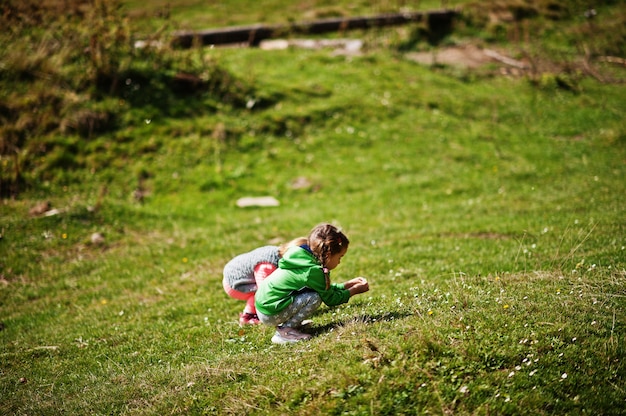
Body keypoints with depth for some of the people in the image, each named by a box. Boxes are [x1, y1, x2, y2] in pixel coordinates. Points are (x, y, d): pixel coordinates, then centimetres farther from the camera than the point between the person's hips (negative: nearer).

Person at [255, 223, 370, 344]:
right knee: (315, 298, -17)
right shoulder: (313, 271, -20)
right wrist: (353, 291, 3)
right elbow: (330, 299, -9)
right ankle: (284, 332, -11)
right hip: (270, 314, -10)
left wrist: (348, 284, 19)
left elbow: (326, 289, 21)